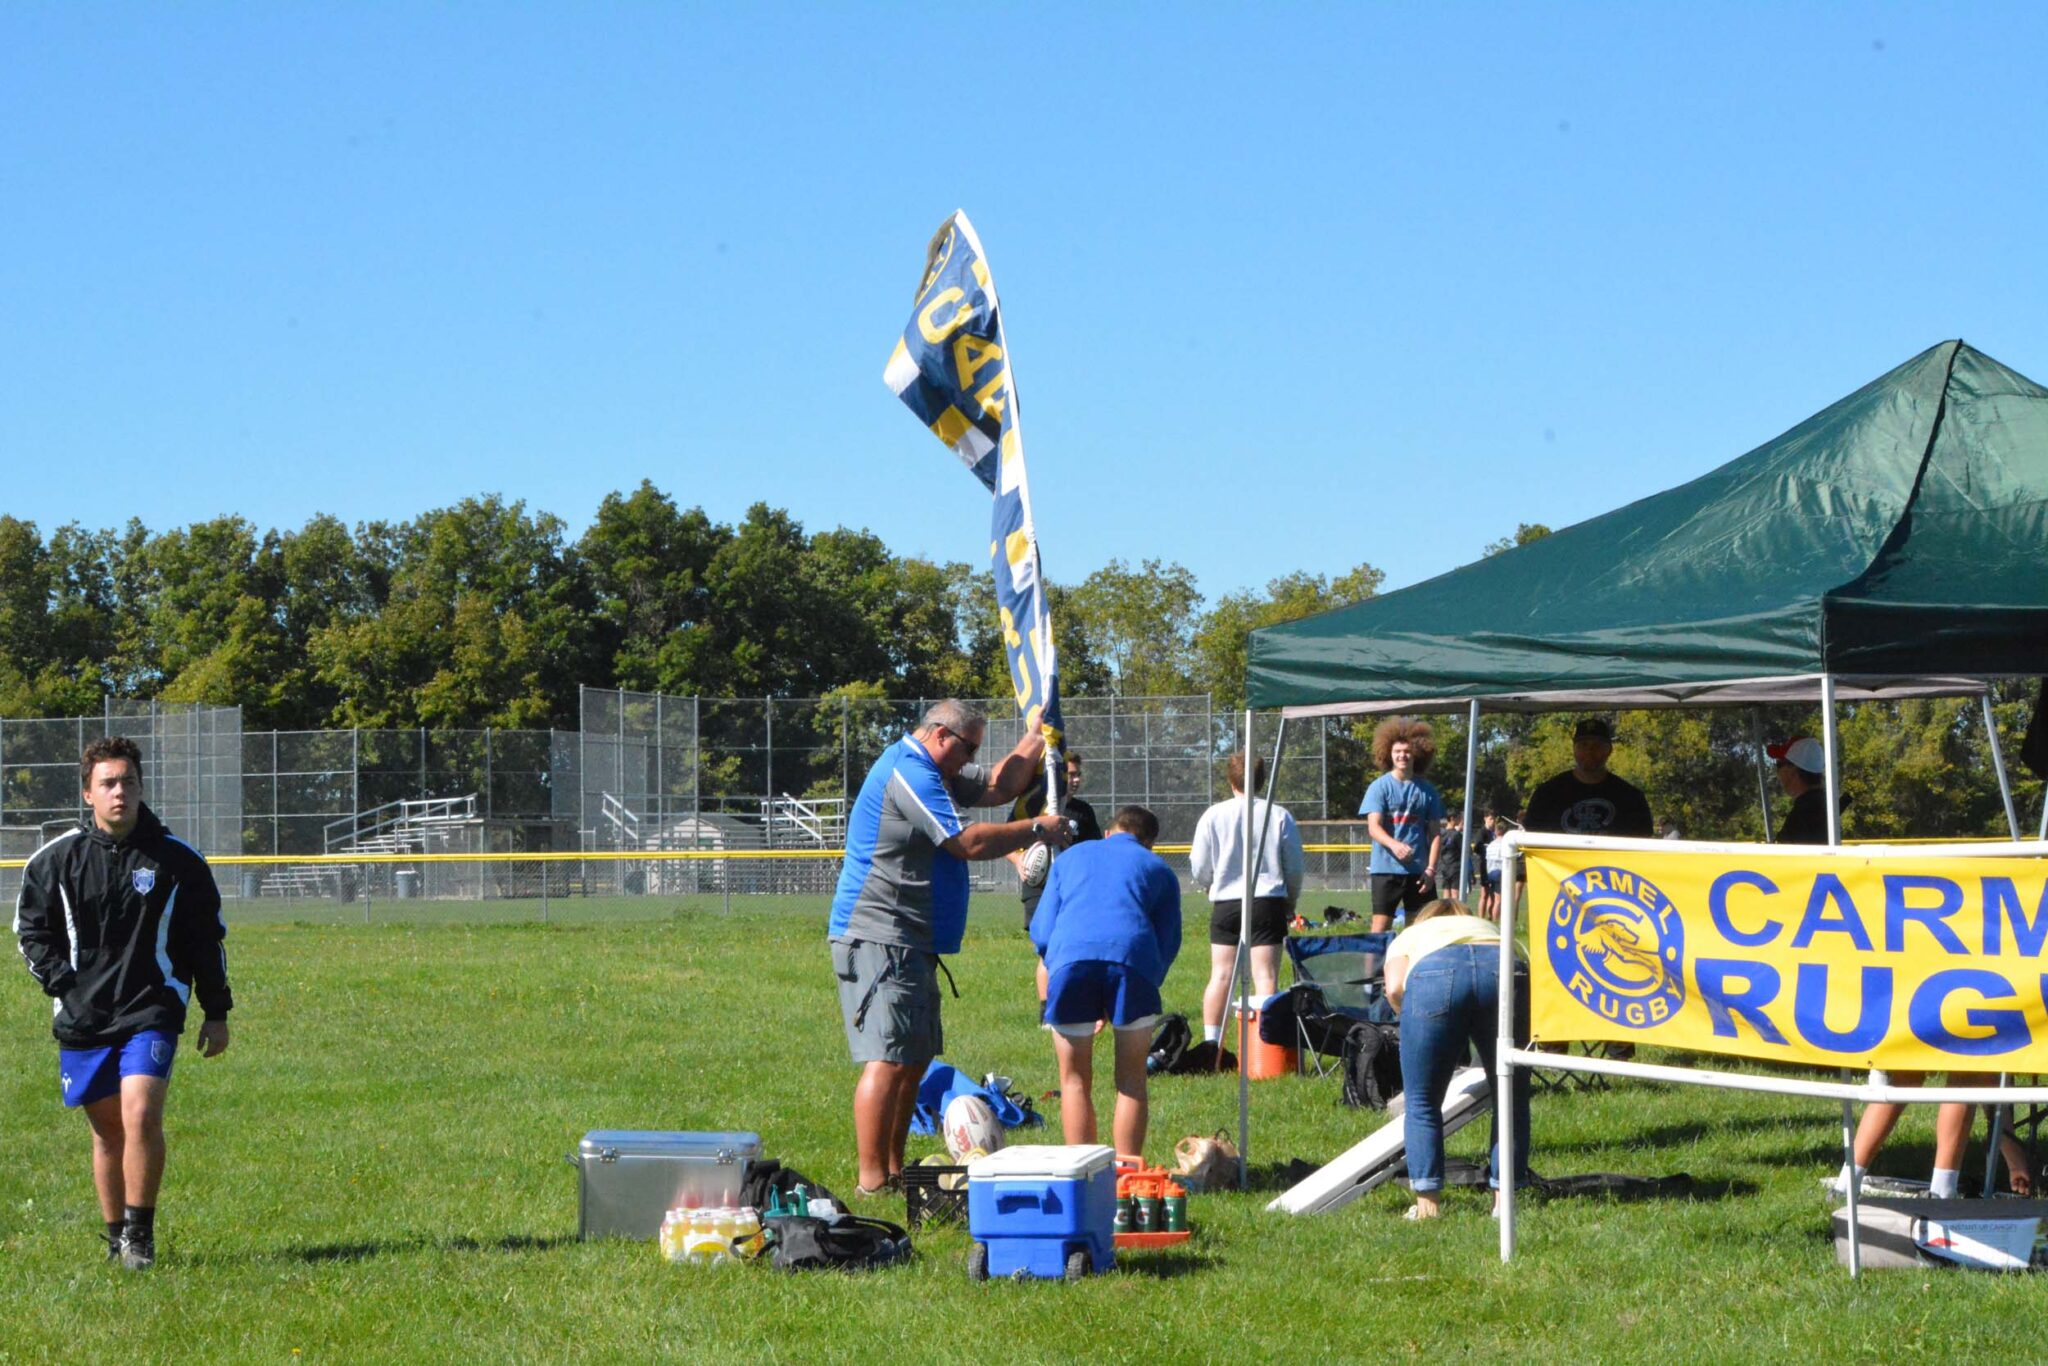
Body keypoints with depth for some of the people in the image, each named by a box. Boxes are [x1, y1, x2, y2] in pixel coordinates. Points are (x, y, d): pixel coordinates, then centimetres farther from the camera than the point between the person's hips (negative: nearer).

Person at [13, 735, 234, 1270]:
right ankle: (116, 1238, 23)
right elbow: (32, 930, 11)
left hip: (152, 1012, -2)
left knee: (141, 1115, -19)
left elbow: (208, 940, 8)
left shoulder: (177, 860, 0)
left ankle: (140, 1234, -9)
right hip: (82, 1019, 2)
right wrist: (63, 983, -3)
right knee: (106, 1130, 9)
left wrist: (216, 1013, 8)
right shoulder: (56, 859, 1)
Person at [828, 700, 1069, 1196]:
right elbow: (970, 842, -18)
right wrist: (1037, 830, -9)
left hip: (909, 945, 12)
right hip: (880, 939, -12)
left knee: (915, 1058, 13)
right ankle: (872, 1180, -18)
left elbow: (998, 786, 27)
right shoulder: (908, 773, -15)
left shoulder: (931, 773, 20)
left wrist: (1035, 738, 21)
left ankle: (893, 1169, 18)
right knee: (889, 1058, -16)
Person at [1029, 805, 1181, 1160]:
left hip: (1069, 957, 1)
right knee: (1131, 1081, 12)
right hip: (1132, 956, -1)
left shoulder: (1070, 857, 31)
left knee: (1075, 1080, 13)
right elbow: (1168, 941, 20)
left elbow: (1041, 932, 22)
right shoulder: (1158, 868, 28)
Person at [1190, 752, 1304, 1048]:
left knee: (1221, 975, 6)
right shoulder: (1279, 815, 0)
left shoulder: (1213, 815, -1)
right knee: (1265, 976, -2)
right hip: (1268, 902, -1)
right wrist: (1290, 901, 23)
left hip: (1226, 903, 1)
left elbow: (1198, 871, 3)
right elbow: (1296, 867, 6)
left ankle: (1211, 1043, 4)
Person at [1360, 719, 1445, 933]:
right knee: (1381, 927, -5)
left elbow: (1435, 834, 9)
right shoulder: (1380, 787, 0)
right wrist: (1394, 845, -30)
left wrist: (1431, 869, -3)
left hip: (1419, 871, 3)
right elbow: (1373, 827, -10)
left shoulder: (1426, 791, 8)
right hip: (1386, 868, -3)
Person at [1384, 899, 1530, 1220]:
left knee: (1422, 1101, 12)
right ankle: (1504, 1198, 14)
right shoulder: (1491, 928, 44)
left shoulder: (1409, 936, 36)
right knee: (1511, 1097, 16)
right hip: (1503, 971, 2)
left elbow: (1395, 988, 14)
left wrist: (1419, 1028, 28)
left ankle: (1427, 1203, 10)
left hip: (1435, 975, -1)